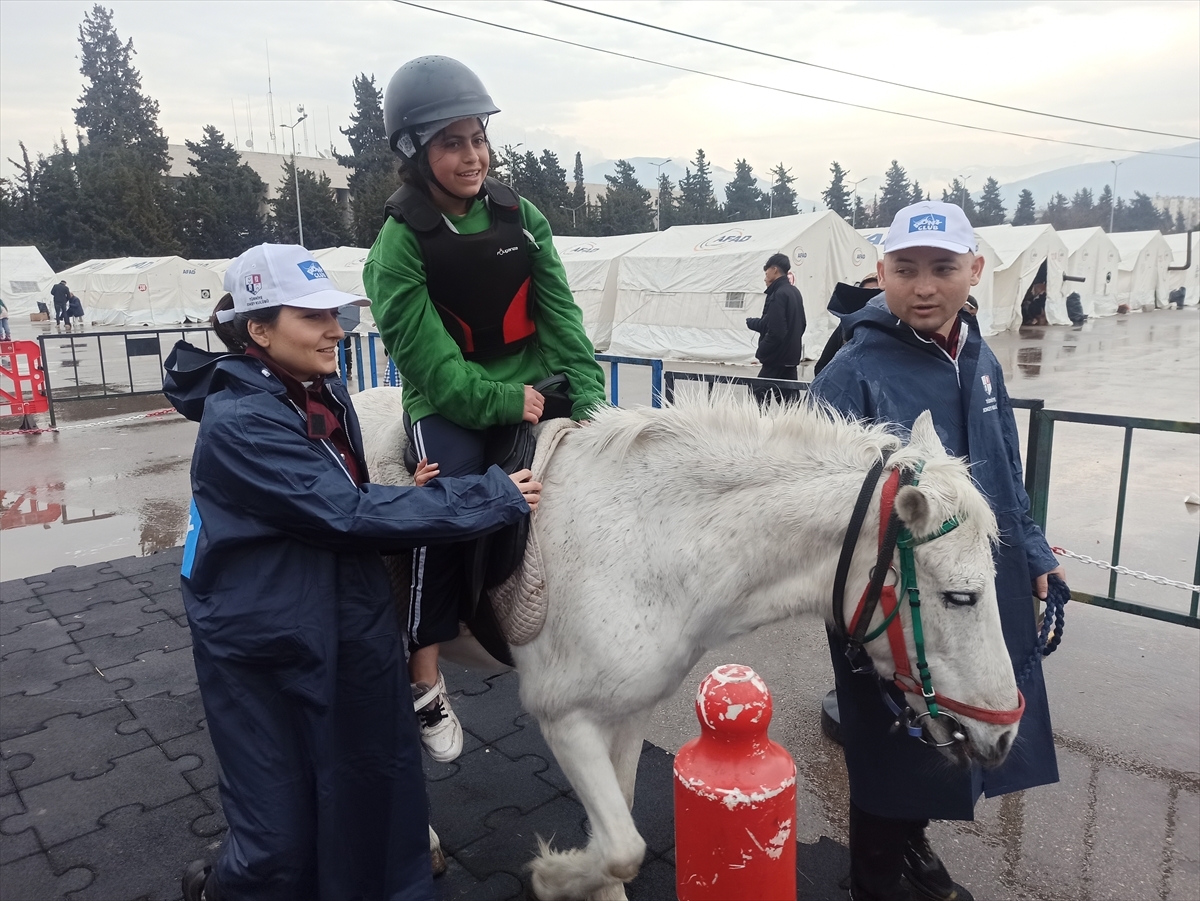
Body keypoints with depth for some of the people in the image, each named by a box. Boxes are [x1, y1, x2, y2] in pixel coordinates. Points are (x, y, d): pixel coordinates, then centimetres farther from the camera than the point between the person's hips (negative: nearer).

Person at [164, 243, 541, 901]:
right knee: (282, 843, 9)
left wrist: (403, 497, -7)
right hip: (266, 655, -7)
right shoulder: (239, 423, -23)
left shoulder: (324, 392, 1)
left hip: (355, 636, 7)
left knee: (381, 789, 18)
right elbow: (347, 514, -28)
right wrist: (494, 497, -24)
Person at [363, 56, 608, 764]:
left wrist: (588, 399, -11)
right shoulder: (402, 242, -8)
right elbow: (429, 361, -14)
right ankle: (425, 679, -13)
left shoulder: (520, 217, 4)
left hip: (535, 392, 5)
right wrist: (505, 403, -21)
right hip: (450, 406, -4)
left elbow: (562, 316, 0)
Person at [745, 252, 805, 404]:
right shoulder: (794, 292, 13)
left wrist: (761, 352, -10)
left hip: (777, 358, -10)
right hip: (790, 356, 10)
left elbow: (775, 331, -23)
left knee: (759, 397, -8)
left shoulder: (778, 294, -16)